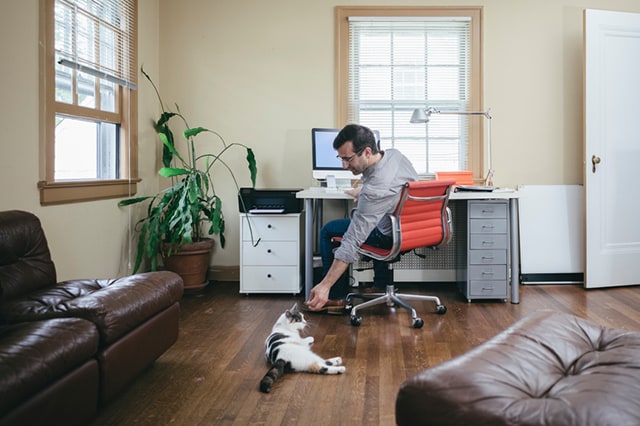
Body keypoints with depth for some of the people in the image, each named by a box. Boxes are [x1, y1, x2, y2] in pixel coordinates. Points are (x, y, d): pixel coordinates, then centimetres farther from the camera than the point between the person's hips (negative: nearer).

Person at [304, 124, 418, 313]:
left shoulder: (374, 189, -35)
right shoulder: (395, 154, -11)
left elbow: (352, 242, -34)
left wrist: (325, 285, -31)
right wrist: (361, 191, 25)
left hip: (394, 238, -8)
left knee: (328, 231, 4)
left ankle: (335, 298, 13)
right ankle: (382, 286, 38)